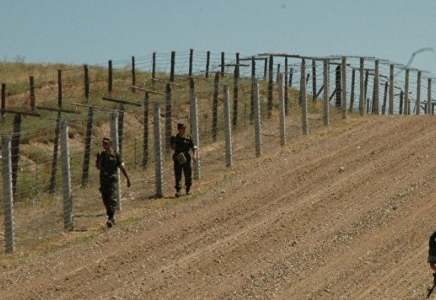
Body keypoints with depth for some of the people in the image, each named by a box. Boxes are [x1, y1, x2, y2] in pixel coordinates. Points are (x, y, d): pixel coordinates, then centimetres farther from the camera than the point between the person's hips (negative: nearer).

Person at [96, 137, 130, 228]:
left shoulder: (116, 155, 0)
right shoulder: (101, 155, 10)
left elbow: (122, 167, 4)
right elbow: (98, 167, 6)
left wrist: (127, 179, 6)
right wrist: (99, 159, -10)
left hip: (112, 180, -4)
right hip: (103, 180, 4)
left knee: (112, 199, -15)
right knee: (105, 200, 7)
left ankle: (110, 218, -21)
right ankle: (111, 218, 20)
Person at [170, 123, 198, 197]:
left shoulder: (188, 138, 3)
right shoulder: (174, 138, 3)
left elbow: (194, 147, 2)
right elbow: (172, 147, 14)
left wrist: (194, 155, -14)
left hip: (186, 159, 1)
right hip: (177, 159, -1)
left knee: (188, 175, 7)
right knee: (178, 176, -7)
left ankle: (188, 189, 25)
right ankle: (178, 191, -9)